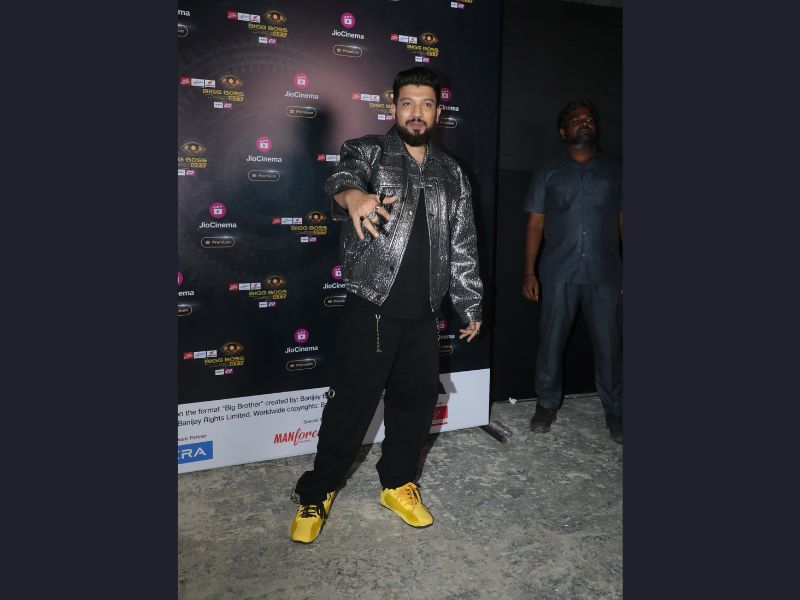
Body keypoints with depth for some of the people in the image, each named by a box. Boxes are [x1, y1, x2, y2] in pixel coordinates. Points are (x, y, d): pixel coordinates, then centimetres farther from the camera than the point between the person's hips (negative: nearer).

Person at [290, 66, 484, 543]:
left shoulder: (452, 174, 12)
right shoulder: (368, 152, 0)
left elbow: (463, 246, 14)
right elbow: (343, 176, -24)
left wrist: (471, 306, 12)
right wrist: (353, 194, -49)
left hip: (423, 314, 5)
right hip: (371, 311, -4)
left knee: (417, 400, 12)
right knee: (352, 402, 0)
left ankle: (399, 483, 32)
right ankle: (316, 494, 19)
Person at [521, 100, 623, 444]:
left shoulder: (615, 170, 10)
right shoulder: (548, 172, 7)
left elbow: (622, 220, 9)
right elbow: (535, 224, 4)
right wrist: (529, 271, -4)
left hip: (605, 274, 1)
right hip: (559, 274, 0)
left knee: (608, 344, 5)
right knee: (551, 340, 5)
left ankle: (614, 410, 19)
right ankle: (546, 404, 21)